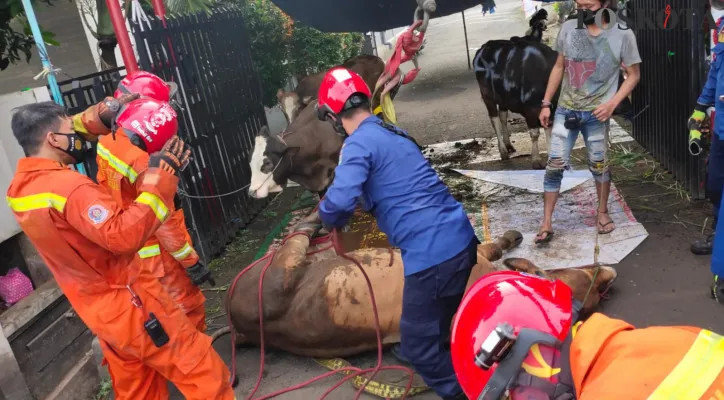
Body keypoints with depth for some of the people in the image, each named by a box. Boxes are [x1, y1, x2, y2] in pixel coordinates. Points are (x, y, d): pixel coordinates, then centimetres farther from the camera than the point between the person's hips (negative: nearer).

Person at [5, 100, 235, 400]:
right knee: (201, 372, 1)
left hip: (97, 310, 9)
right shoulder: (67, 186, -26)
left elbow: (63, 138, 19)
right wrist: (159, 178, -32)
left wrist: (98, 116, 6)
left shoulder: (20, 187, 3)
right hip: (129, 303, -9)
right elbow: (124, 234, -36)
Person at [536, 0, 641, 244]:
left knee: (599, 166, 11)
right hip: (565, 110, 2)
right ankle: (546, 224, 6)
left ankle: (603, 213, 33)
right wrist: (546, 103, 7)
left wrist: (612, 104, -13)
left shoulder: (622, 34, -8)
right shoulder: (568, 28, 0)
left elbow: (633, 75, 0)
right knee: (554, 165, -2)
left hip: (596, 114, -2)